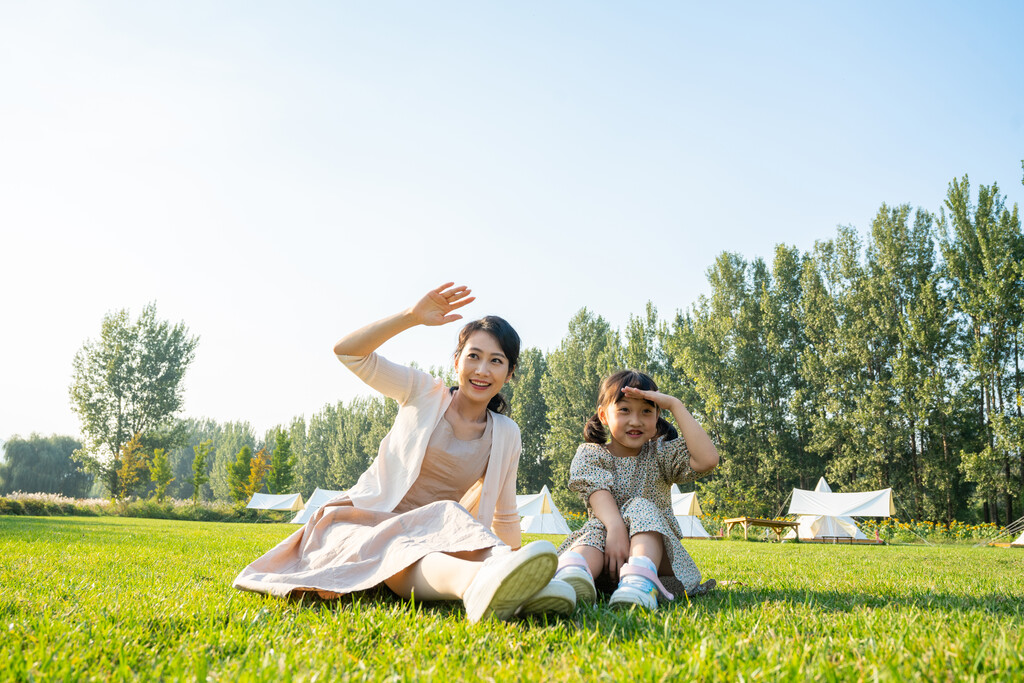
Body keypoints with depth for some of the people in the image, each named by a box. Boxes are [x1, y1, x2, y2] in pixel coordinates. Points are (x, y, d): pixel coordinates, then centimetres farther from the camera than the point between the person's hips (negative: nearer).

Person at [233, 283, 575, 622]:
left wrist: (516, 558, 7)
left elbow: (505, 512, 17)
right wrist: (412, 315, -18)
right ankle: (478, 580, -71)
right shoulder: (423, 393, 1)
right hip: (362, 523, -2)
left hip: (425, 535, 3)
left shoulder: (505, 436, 8)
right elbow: (347, 351, -9)